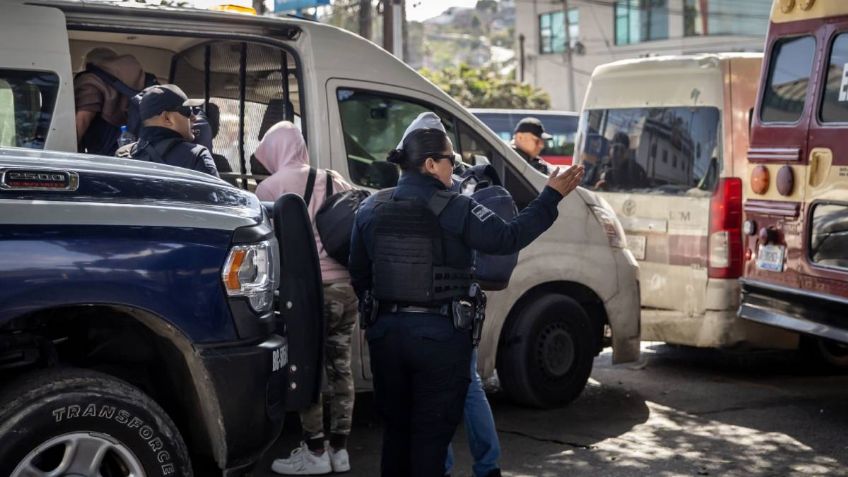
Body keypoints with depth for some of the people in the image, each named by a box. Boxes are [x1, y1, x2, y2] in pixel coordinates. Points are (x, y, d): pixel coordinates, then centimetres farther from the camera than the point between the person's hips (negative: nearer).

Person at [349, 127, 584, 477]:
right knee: (432, 431, 7)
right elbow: (509, 238, -12)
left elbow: (358, 273, 10)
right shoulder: (454, 210, -13)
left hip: (386, 331, 5)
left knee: (396, 428, 19)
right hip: (439, 334, -5)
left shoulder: (370, 209, 3)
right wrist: (551, 196, -5)